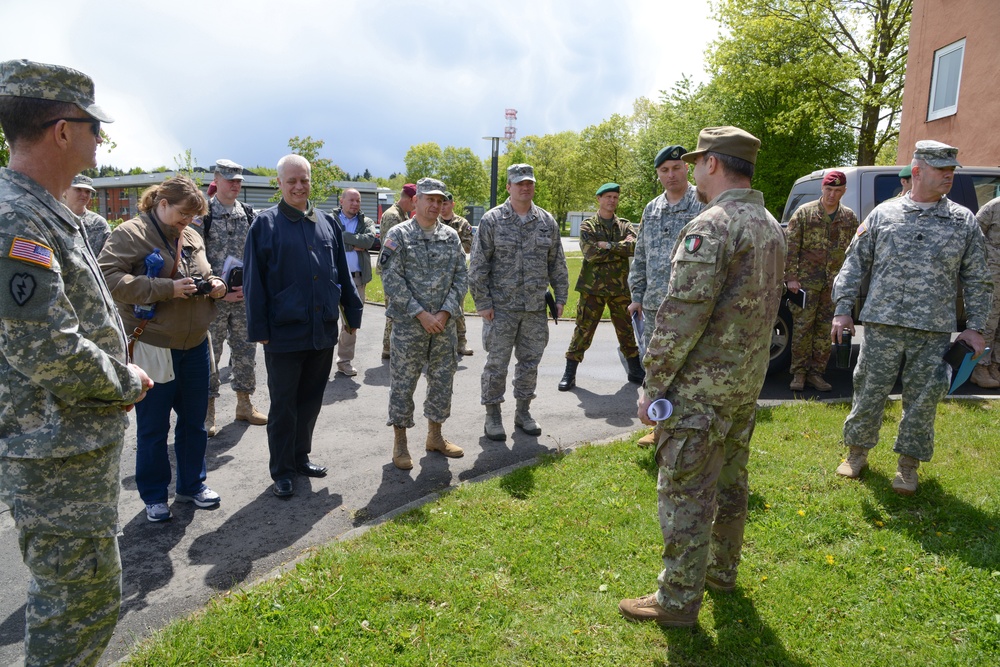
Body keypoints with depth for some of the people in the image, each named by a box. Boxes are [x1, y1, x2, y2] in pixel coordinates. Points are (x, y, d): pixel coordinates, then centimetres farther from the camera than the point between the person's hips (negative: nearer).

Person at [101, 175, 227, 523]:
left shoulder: (192, 237, 10)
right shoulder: (130, 233, -9)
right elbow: (109, 278, -20)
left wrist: (214, 284, -1)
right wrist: (167, 288, -24)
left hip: (195, 345, 6)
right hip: (152, 347, -6)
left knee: (194, 421, 16)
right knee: (153, 428, 7)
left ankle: (192, 484, 32)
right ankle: (154, 496, 23)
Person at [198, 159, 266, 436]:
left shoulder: (249, 214, 9)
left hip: (245, 296, 4)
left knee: (246, 351, 10)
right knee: (210, 354, 3)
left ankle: (244, 404, 24)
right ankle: (208, 411, 14)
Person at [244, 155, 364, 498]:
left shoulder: (328, 222, 9)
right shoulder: (265, 224, -4)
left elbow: (343, 274, 13)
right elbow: (254, 281, -5)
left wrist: (352, 313, 10)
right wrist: (260, 329, -8)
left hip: (323, 330, 4)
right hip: (284, 333, -4)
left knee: (311, 400, 15)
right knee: (283, 404, 6)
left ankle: (300, 457, 32)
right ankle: (281, 471, 18)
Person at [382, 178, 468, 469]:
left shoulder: (451, 236, 8)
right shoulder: (399, 235, -4)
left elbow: (461, 277, 5)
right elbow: (391, 279, -10)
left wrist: (445, 312, -7)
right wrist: (421, 314, -15)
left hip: (444, 324, 4)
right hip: (408, 325, -4)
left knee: (442, 380, 12)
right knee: (403, 383, 2)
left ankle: (435, 436, 28)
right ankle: (399, 443, 16)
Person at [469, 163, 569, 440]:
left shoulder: (547, 221, 8)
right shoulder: (492, 220, -3)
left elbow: (557, 264, 13)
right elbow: (478, 266, -4)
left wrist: (560, 297, 9)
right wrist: (482, 303, -9)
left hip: (536, 308, 4)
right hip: (501, 308, -3)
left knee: (530, 362, 11)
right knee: (497, 363, 2)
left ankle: (523, 412, 26)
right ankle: (493, 415, 16)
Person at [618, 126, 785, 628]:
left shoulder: (712, 226, -19)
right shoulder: (771, 226, 11)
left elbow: (681, 316, -23)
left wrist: (652, 384, -16)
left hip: (701, 385, -9)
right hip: (749, 380, 10)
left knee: (686, 491, 1)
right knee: (730, 480, 21)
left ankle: (678, 601, 13)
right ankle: (721, 571, 38)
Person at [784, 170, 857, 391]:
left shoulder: (850, 218, 9)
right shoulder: (805, 213, -1)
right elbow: (790, 246, -4)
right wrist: (791, 277, -9)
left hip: (835, 284, 3)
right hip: (807, 281, -3)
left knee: (826, 329, 6)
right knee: (802, 327, -2)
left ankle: (816, 372, 16)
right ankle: (799, 373, 8)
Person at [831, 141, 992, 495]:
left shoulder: (964, 220, 8)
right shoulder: (883, 213, 4)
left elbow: (977, 279, 11)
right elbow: (855, 263, 5)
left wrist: (975, 326, 5)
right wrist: (842, 308, -2)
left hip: (934, 332, 1)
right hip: (882, 324, -1)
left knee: (922, 399, 7)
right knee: (869, 392, 5)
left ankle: (907, 465, 22)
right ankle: (857, 452, 23)